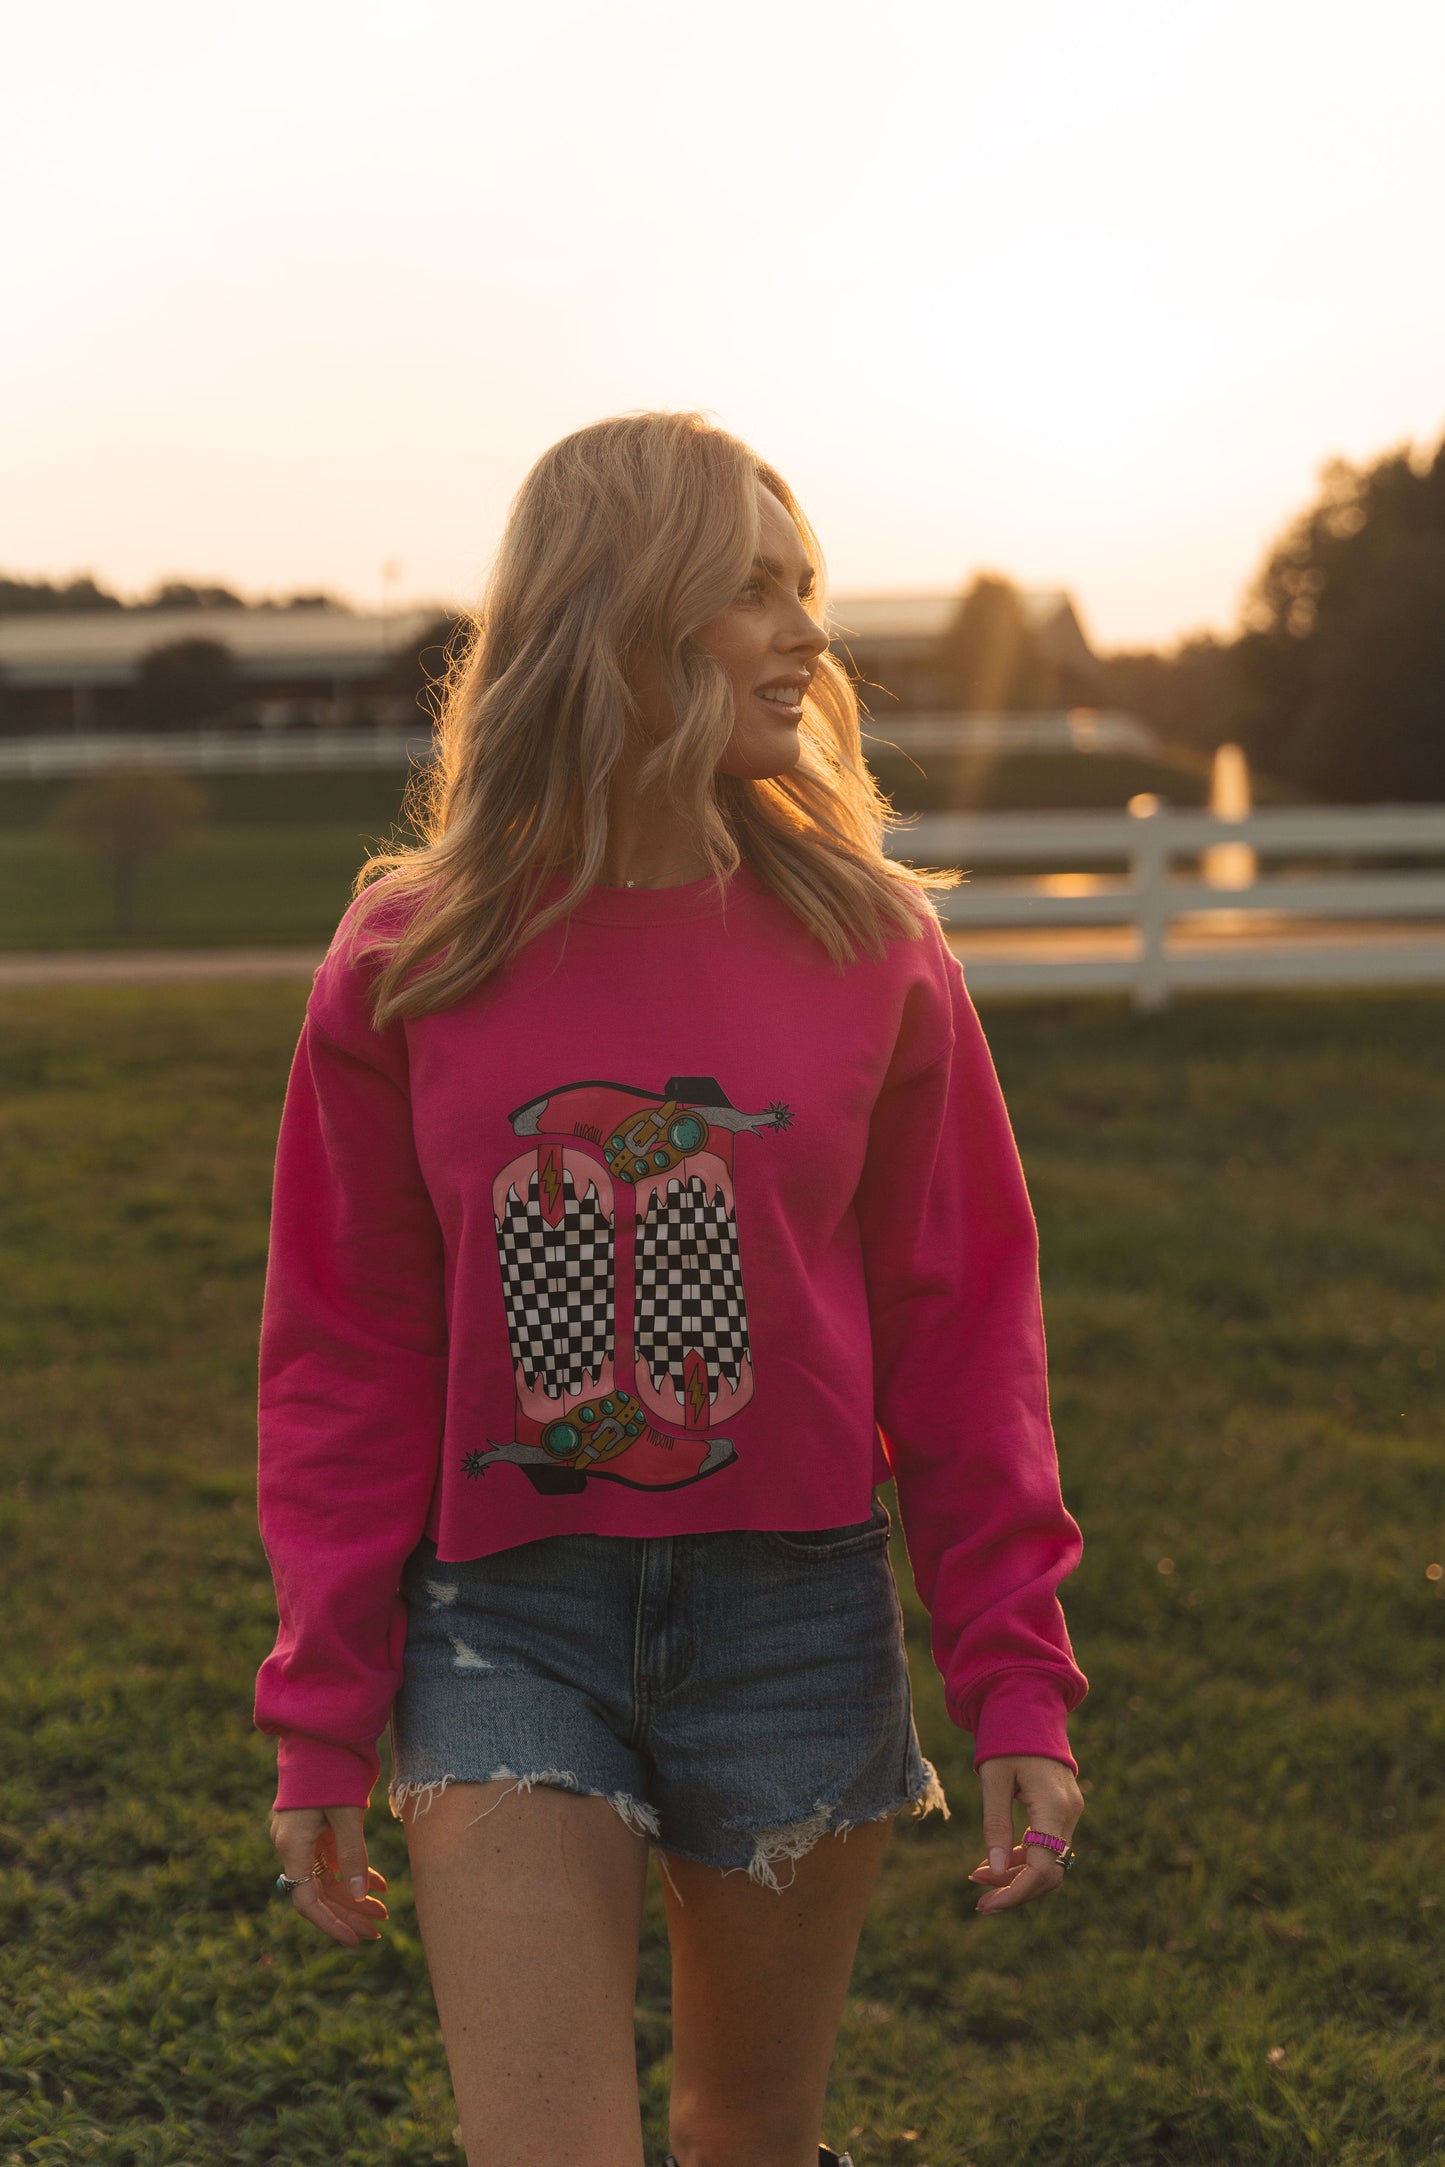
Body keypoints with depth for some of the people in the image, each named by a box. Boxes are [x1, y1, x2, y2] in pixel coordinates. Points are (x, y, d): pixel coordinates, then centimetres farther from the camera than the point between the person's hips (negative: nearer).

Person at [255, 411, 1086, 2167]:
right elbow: (343, 1359, 2)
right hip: (503, 1625, -1)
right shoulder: (404, 964, -4)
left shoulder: (868, 944, -3)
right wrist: (322, 1725, 1)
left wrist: (1017, 1684, -2)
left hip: (796, 1617, 1)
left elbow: (960, 1331, 2)